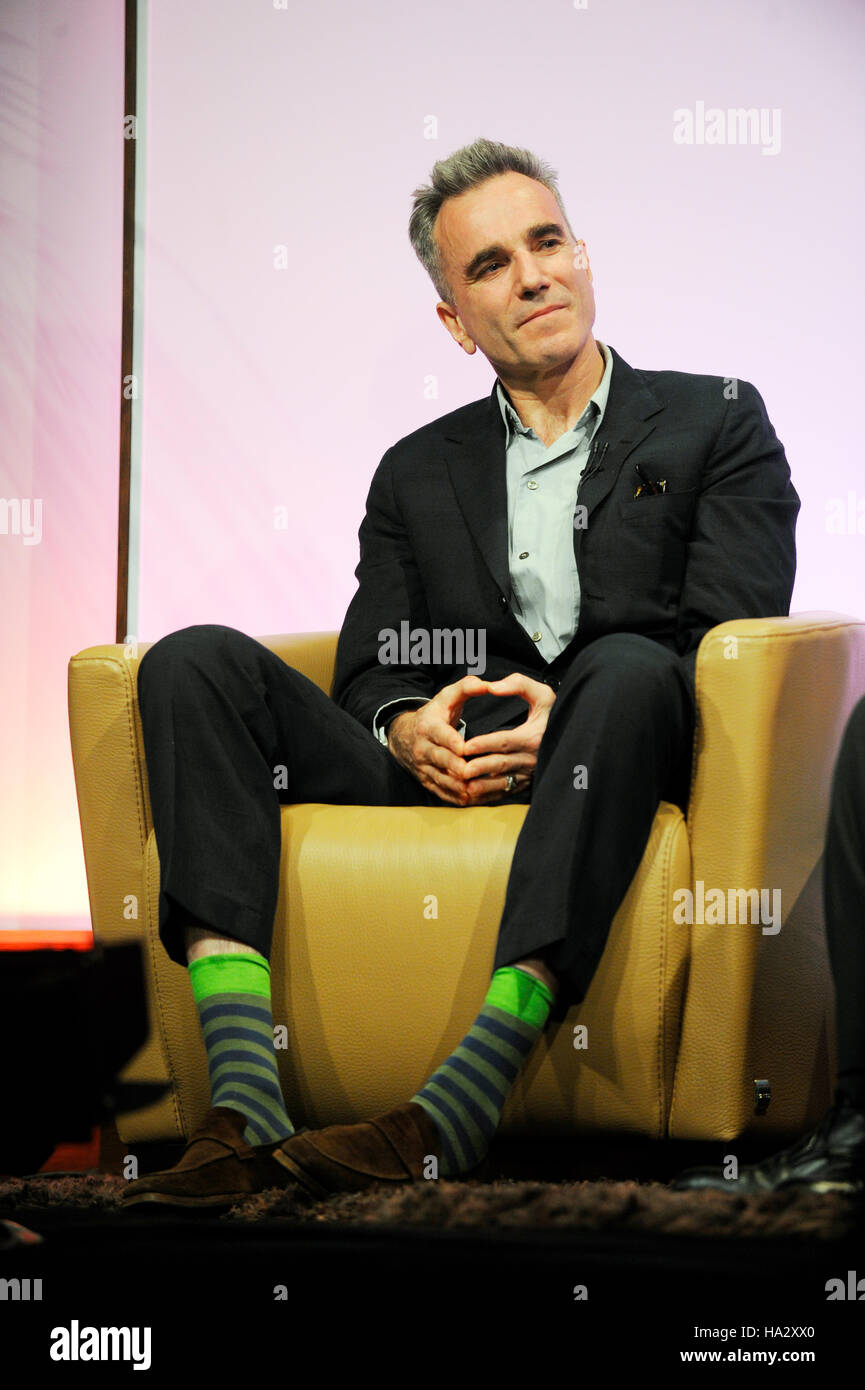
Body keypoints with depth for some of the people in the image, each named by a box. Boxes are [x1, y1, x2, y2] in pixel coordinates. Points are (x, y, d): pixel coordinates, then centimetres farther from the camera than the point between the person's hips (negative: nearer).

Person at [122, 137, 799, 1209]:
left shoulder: (716, 422, 14)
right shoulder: (417, 472, 25)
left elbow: (735, 640, 1)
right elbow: (369, 669, 15)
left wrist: (570, 715, -16)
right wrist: (410, 727, -11)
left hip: (597, 778, -3)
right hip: (440, 781, 3)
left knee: (628, 671, -37)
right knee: (195, 663, -18)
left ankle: (447, 1119, -48)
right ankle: (244, 1112, -35)